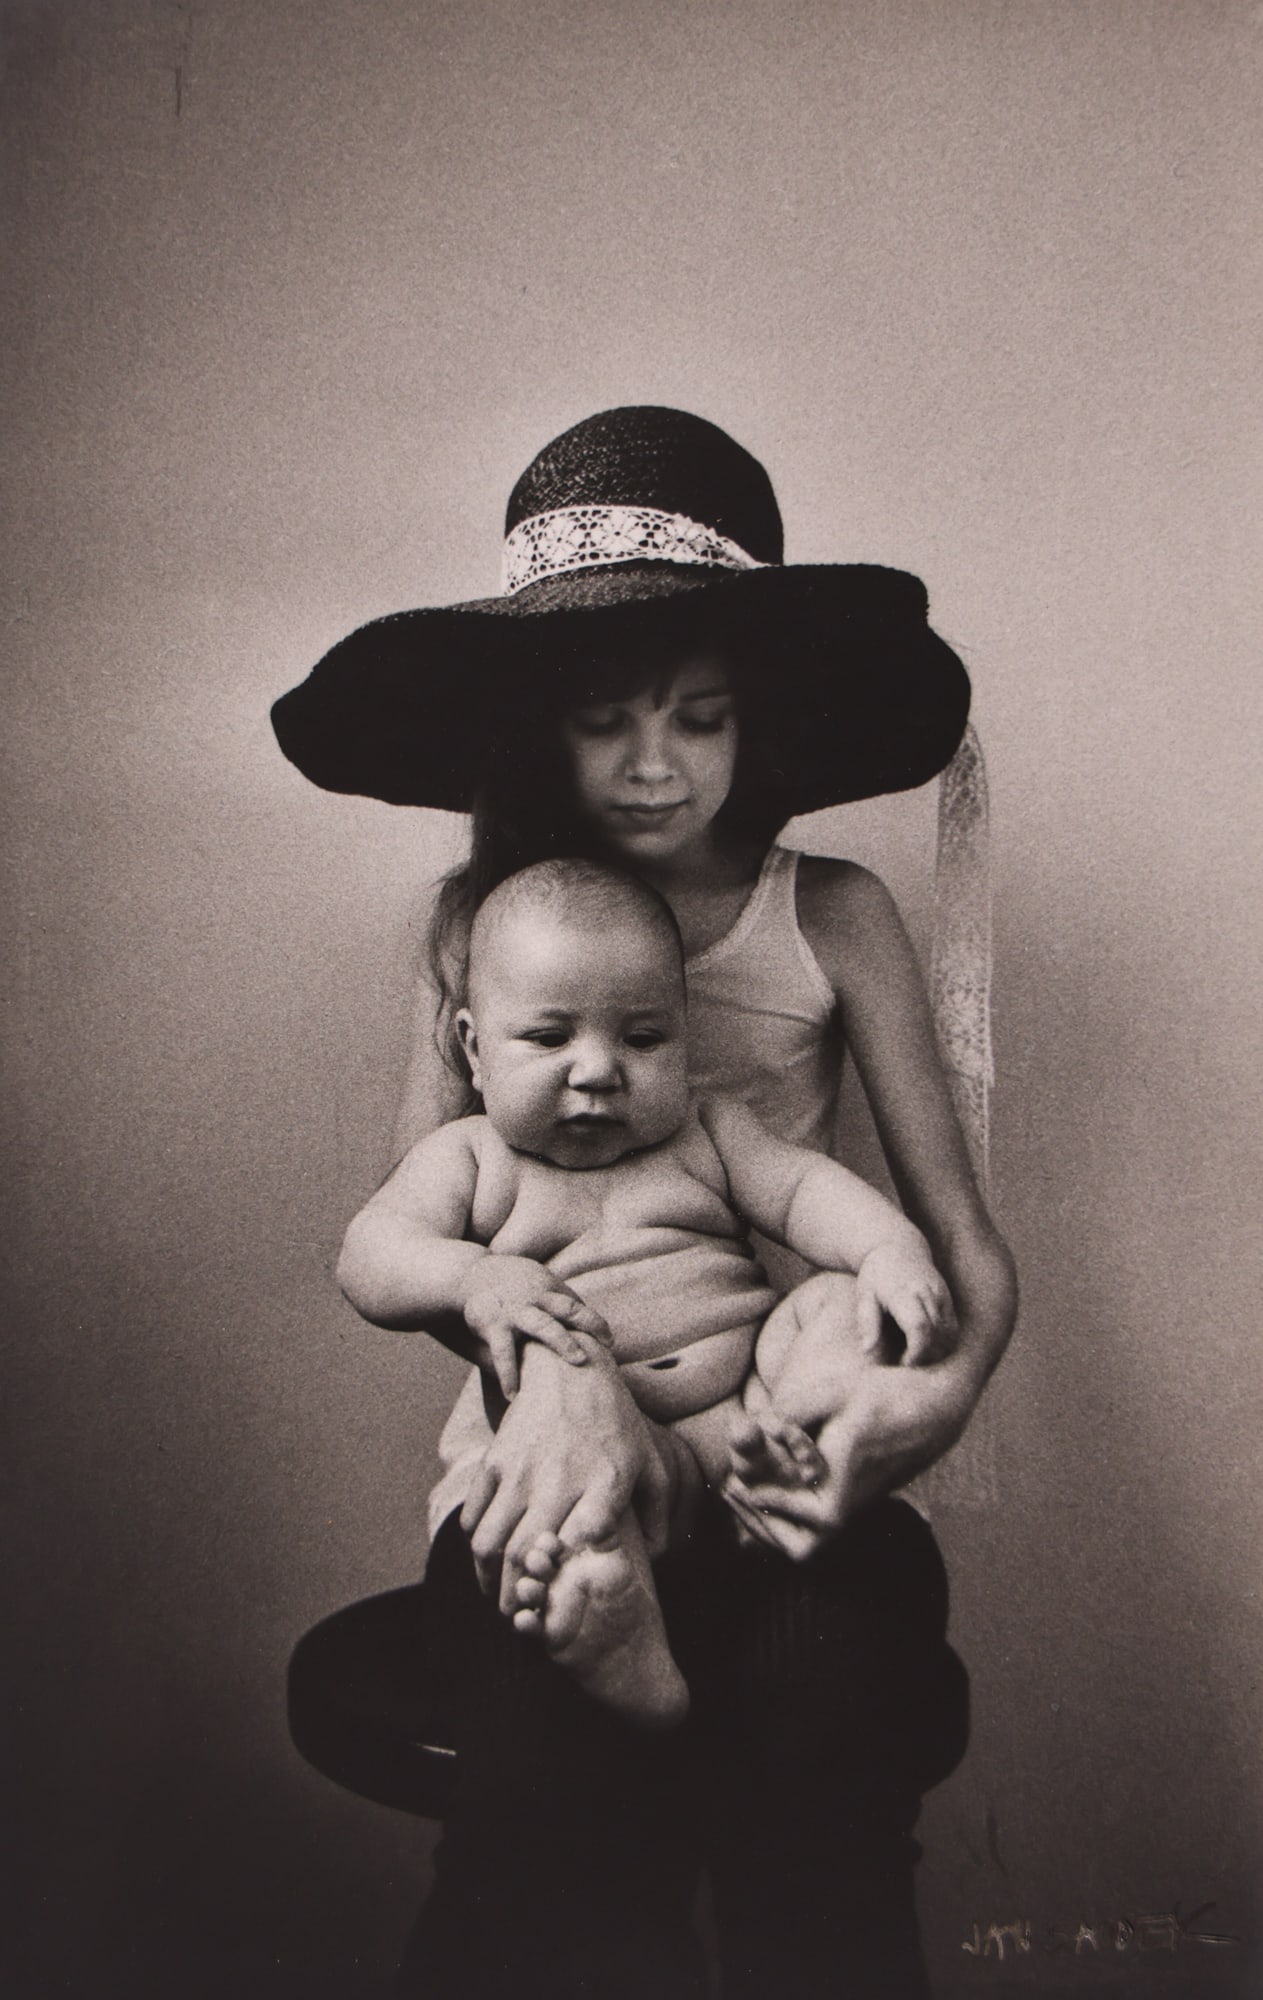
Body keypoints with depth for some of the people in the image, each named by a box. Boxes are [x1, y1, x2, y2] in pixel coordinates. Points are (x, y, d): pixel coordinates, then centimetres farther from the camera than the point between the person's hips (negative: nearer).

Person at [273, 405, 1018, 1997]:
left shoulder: (832, 918, 4)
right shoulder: (483, 915, 7)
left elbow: (964, 1234, 3)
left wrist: (948, 1388, -20)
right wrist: (553, 1367, -20)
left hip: (785, 1462, 0)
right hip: (549, 1454, 0)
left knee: (818, 1735, -30)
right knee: (550, 1782, -30)